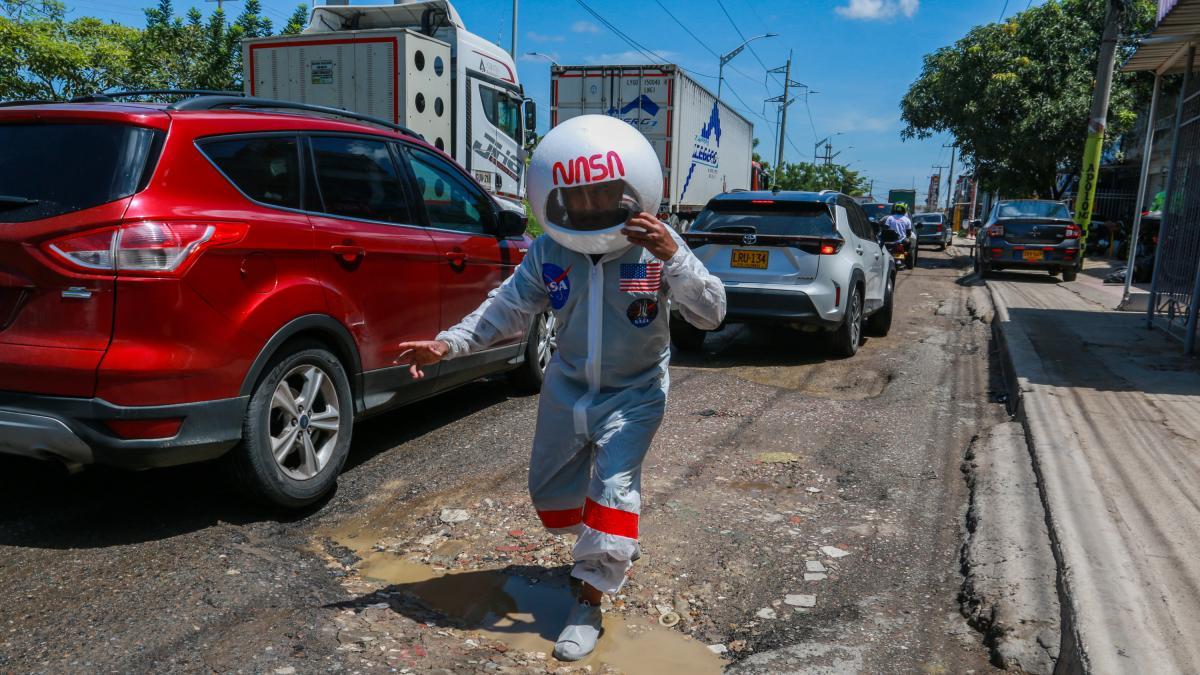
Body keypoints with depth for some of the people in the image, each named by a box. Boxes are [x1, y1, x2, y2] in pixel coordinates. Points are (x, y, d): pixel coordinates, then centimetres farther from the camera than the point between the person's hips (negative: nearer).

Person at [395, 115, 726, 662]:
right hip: (567, 388, 4)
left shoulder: (658, 247, -18)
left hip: (634, 393, -4)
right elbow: (506, 309, -8)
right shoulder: (547, 254, -11)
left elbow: (711, 314, -23)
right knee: (551, 491, 16)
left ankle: (589, 605, 6)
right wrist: (448, 344, -21)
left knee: (613, 489, -14)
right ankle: (613, 546, 45)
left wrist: (673, 258, -40)